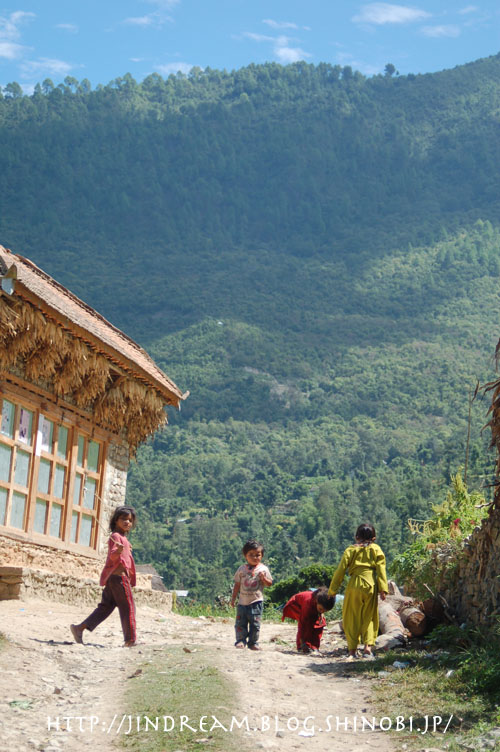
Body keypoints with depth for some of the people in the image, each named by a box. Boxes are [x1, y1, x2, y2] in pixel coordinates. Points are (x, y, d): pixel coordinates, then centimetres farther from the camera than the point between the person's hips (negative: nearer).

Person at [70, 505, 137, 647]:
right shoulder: (116, 536, -8)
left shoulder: (122, 537, 22)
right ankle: (130, 640, -2)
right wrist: (118, 550, -39)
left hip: (111, 577, 10)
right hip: (119, 576, -10)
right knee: (128, 607, -5)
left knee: (105, 607, 8)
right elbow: (112, 556, -22)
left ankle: (80, 628, 1)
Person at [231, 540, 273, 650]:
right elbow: (237, 584, 11)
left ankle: (253, 642, 11)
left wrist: (263, 578, -17)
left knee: (255, 624, 0)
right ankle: (241, 640, 12)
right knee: (240, 623, 2)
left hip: (256, 601, -2)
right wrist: (233, 597, 10)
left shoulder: (263, 569, 1)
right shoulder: (242, 569, 5)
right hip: (243, 601, 2)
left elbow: (269, 583, 3)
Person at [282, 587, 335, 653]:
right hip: (296, 605, -6)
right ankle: (301, 647, -19)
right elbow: (302, 623, -43)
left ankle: (314, 646, -3)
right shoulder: (309, 602, -45)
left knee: (320, 623, -12)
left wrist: (320, 614, -19)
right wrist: (302, 643, -43)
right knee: (307, 622, -28)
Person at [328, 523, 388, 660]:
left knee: (352, 618, 7)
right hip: (370, 586, 0)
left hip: (354, 586, 0)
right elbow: (381, 569, -2)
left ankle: (352, 650, 6)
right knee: (369, 617, 9)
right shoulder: (376, 550, 9)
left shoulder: (350, 550, 8)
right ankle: (368, 646, -2)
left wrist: (333, 590, 9)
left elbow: (341, 570, 5)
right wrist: (383, 588, -5)